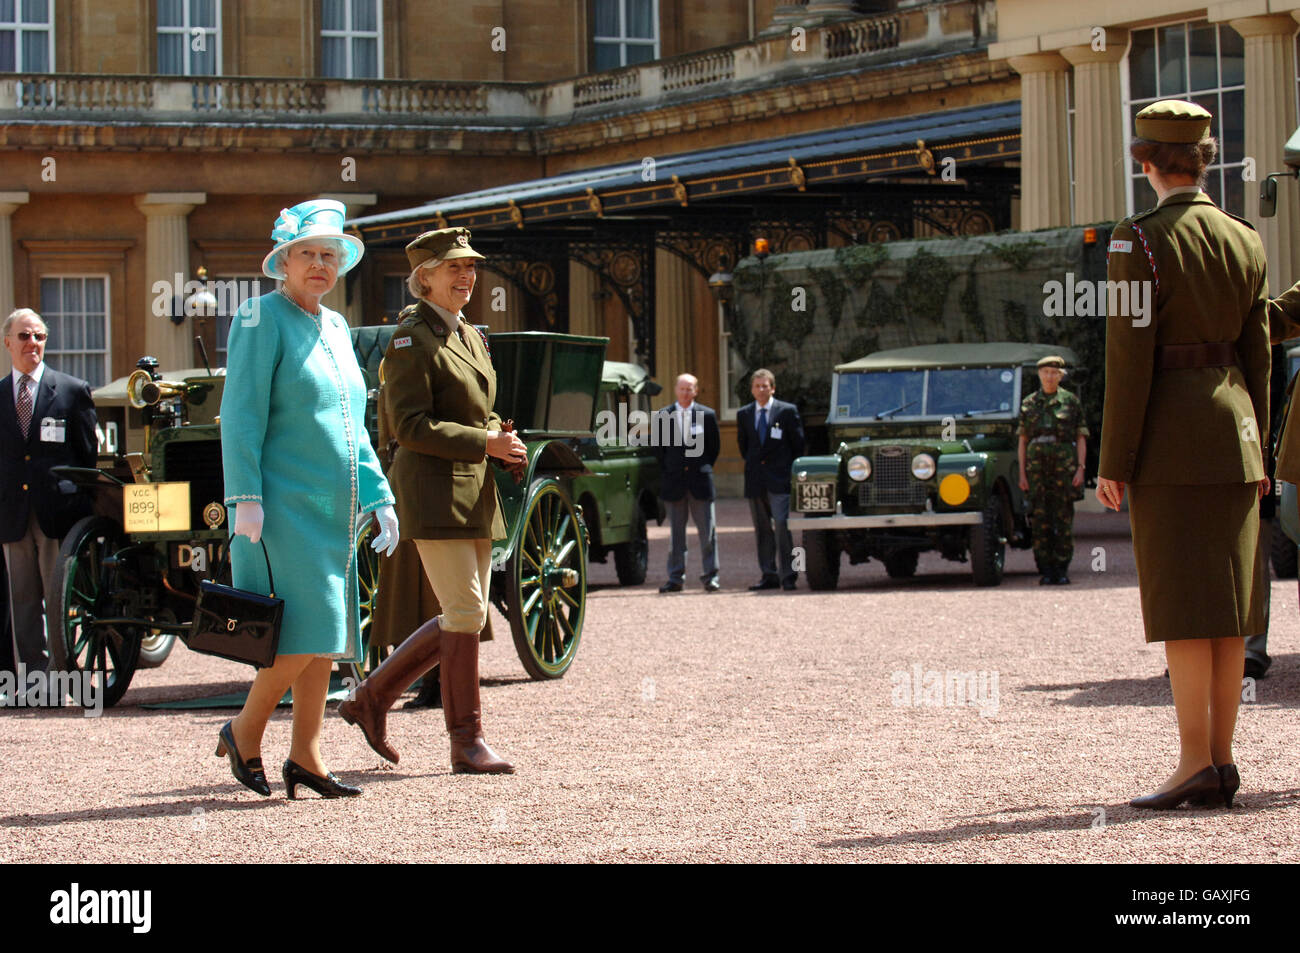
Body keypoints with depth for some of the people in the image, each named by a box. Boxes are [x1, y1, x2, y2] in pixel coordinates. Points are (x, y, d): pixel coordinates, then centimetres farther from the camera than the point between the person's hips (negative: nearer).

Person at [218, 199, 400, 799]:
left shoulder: (335, 327, 18)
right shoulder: (262, 318, -5)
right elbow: (241, 413, -12)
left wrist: (379, 497, 16)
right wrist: (245, 497, -19)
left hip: (331, 509, 8)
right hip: (283, 504, -8)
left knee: (327, 638, 6)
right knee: (307, 630, -14)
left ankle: (305, 759, 11)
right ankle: (244, 733, 4)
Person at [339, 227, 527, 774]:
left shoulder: (470, 337, 17)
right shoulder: (410, 340, -9)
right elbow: (410, 426, -17)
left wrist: (506, 444, 3)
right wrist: (485, 442, -19)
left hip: (474, 492, 9)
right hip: (432, 488, -9)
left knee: (465, 617, 9)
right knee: (466, 613, -10)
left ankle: (372, 697, 20)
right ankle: (467, 743, -2)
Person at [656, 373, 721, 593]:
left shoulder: (707, 415, 2)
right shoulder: (663, 416, 4)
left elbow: (715, 446, 10)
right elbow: (658, 447, 11)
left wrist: (704, 469, 6)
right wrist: (667, 471, 6)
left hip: (700, 481, -1)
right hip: (674, 482, 1)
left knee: (707, 531, -1)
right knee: (676, 533, 5)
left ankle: (710, 577, 4)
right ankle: (675, 578, 8)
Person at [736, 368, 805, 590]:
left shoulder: (787, 411, 0)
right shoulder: (744, 414, 11)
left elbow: (798, 443, 5)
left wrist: (790, 470, 3)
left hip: (779, 480, -4)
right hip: (755, 480, 4)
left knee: (782, 526, -12)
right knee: (762, 530, 5)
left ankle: (788, 576, -10)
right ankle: (769, 576, 9)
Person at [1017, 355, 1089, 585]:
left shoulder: (1071, 401, 6)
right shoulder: (1028, 404, 10)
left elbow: (1081, 438, 6)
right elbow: (1022, 440, 11)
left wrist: (1080, 468, -4)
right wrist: (1022, 473, 4)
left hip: (1064, 464, -1)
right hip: (1037, 464, 1)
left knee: (1063, 517, -2)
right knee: (1040, 518, -1)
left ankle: (1062, 570, 2)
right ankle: (1045, 571, 3)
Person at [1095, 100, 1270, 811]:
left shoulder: (1140, 241, -10)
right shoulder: (1244, 240, 9)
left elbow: (1128, 359, -13)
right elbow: (1258, 353, 12)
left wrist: (1113, 461, -9)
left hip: (1169, 436, -6)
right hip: (1234, 431, 6)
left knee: (1183, 601, -6)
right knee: (1227, 599, 8)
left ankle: (1196, 763, -8)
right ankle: (1223, 759, 11)